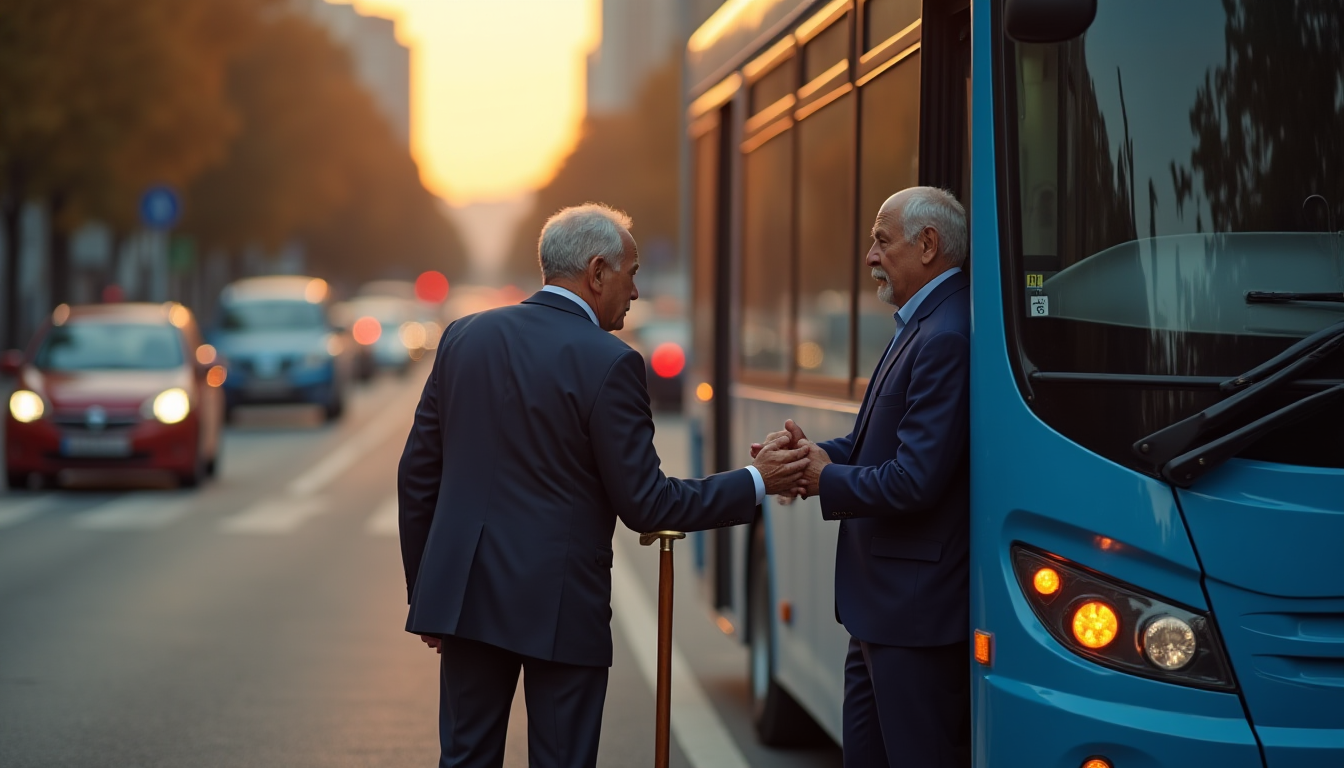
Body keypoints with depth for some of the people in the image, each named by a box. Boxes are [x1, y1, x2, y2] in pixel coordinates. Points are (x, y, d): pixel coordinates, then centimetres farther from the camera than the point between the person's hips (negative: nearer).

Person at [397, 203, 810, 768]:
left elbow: (417, 474, 8)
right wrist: (757, 482, -2)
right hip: (560, 607, -5)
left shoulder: (464, 338, 5)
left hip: (466, 594, 5)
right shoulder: (608, 363, -12)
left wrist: (424, 590, 17)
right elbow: (645, 505, -11)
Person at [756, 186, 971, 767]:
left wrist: (828, 479, -10)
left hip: (917, 607, -11)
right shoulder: (922, 326, 13)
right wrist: (818, 453, 0)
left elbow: (916, 479, -25)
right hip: (885, 603, 11)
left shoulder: (948, 337, -21)